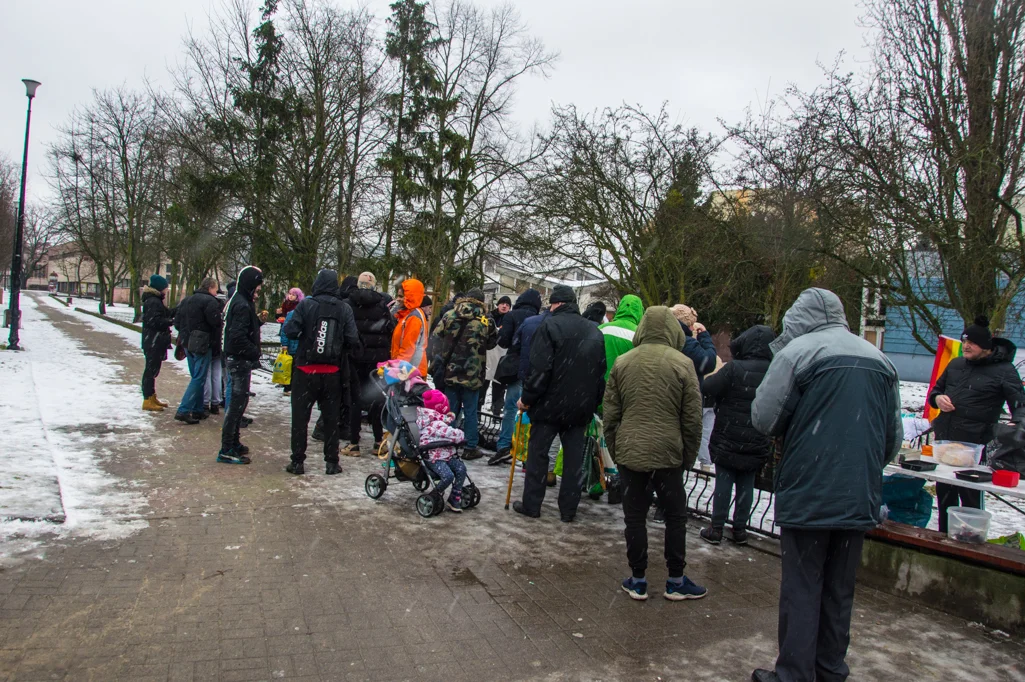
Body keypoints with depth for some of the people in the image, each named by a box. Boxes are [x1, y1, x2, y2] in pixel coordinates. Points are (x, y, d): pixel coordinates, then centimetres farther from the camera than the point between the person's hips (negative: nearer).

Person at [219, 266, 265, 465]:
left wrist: (258, 320, 5)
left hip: (235, 359, 11)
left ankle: (233, 443, 30)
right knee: (237, 402, -6)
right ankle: (227, 450, -1)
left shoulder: (237, 301, 13)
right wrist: (255, 352, -17)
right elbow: (238, 337, -25)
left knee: (238, 400, 18)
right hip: (240, 360, -11)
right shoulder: (242, 305, -19)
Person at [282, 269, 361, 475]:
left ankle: (297, 462, 13)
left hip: (306, 369, -1)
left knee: (300, 416, 9)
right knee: (331, 417, 12)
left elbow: (290, 331, -14)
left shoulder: (306, 304, -9)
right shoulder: (344, 308, -5)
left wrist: (303, 337, 7)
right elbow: (353, 340, -10)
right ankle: (332, 462, 15)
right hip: (332, 372, 1)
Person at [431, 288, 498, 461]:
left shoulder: (449, 315, 0)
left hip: (450, 371, 2)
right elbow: (492, 343, 6)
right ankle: (470, 448, 10)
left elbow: (436, 336, 0)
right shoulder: (486, 321, -4)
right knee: (470, 411, 7)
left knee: (451, 409, 12)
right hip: (472, 374, -2)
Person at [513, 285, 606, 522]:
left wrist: (527, 398, -8)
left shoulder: (550, 326, -10)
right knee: (573, 457, 10)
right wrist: (594, 402, 18)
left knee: (538, 452, 7)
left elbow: (539, 369, -17)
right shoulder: (594, 331, 9)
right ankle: (568, 509, 14)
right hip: (581, 407, 5)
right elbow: (601, 372, 12)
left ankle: (532, 504, 12)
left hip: (551, 403, -5)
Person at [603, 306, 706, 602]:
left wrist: (614, 450, 15)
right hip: (668, 453, -2)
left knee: (635, 516, 10)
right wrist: (689, 455, 7)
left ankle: (638, 580, 17)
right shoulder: (683, 364, -6)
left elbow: (610, 414, 6)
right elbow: (692, 418, -3)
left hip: (629, 452, 2)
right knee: (676, 515, 12)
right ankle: (676, 582, 21)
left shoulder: (622, 362, 2)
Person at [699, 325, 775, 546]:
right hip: (757, 445, 3)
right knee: (746, 485, 13)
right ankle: (740, 529, 20)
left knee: (723, 482, 6)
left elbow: (707, 388, -19)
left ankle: (716, 529, 11)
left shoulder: (734, 369, -18)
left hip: (727, 441, -3)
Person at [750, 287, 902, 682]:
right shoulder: (880, 359, 10)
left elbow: (764, 418, -11)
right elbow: (894, 438, 13)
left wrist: (787, 430, 11)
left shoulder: (797, 350, -8)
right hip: (861, 499, 6)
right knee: (840, 591, 16)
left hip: (808, 494, -5)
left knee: (802, 590, 4)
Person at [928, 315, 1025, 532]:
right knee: (944, 493, 15)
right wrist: (937, 398, -1)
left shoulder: (1004, 370, -5)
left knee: (971, 497, 1)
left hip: (974, 444, -6)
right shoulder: (955, 364, 12)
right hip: (944, 441, 6)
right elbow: (936, 390, 23)